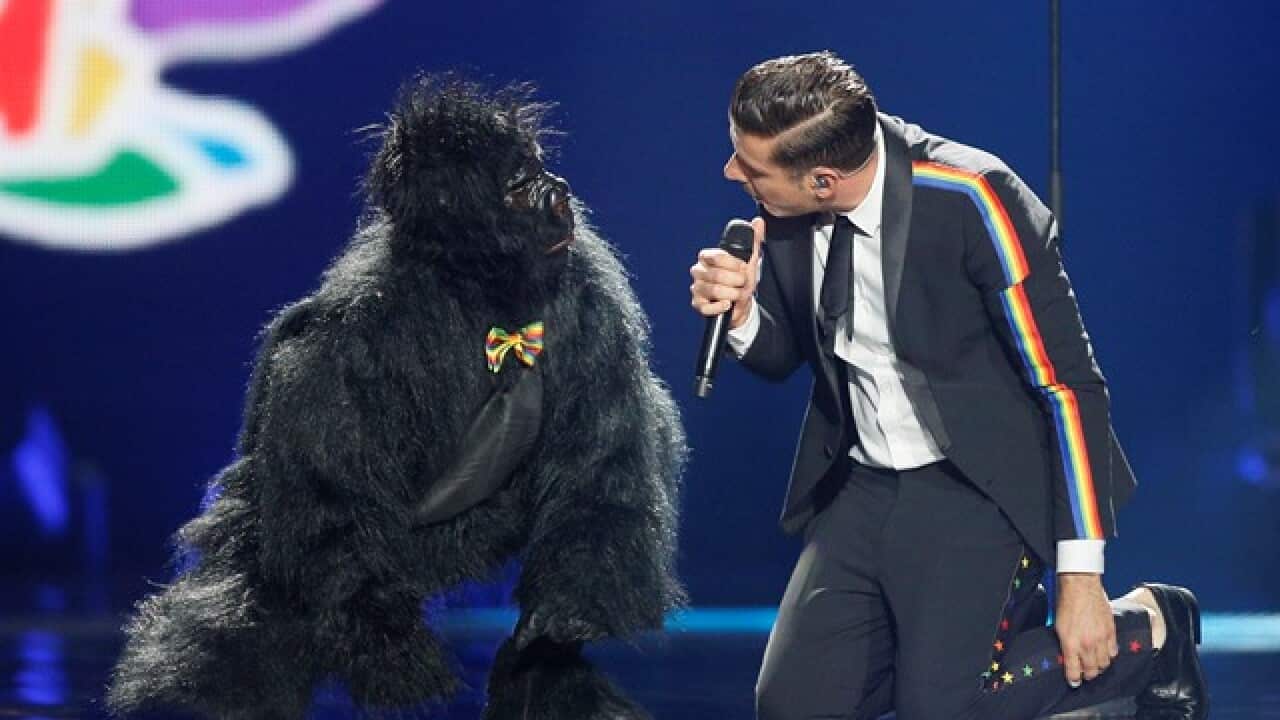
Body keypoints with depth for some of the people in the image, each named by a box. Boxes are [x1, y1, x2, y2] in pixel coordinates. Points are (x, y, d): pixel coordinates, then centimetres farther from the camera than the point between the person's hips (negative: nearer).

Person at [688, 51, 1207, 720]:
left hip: (982, 487, -6)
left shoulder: (970, 201, -23)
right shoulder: (783, 211, -7)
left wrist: (1081, 578, -18)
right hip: (863, 487, 6)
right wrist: (739, 315, -15)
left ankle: (1147, 629, 6)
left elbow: (1069, 385, -18)